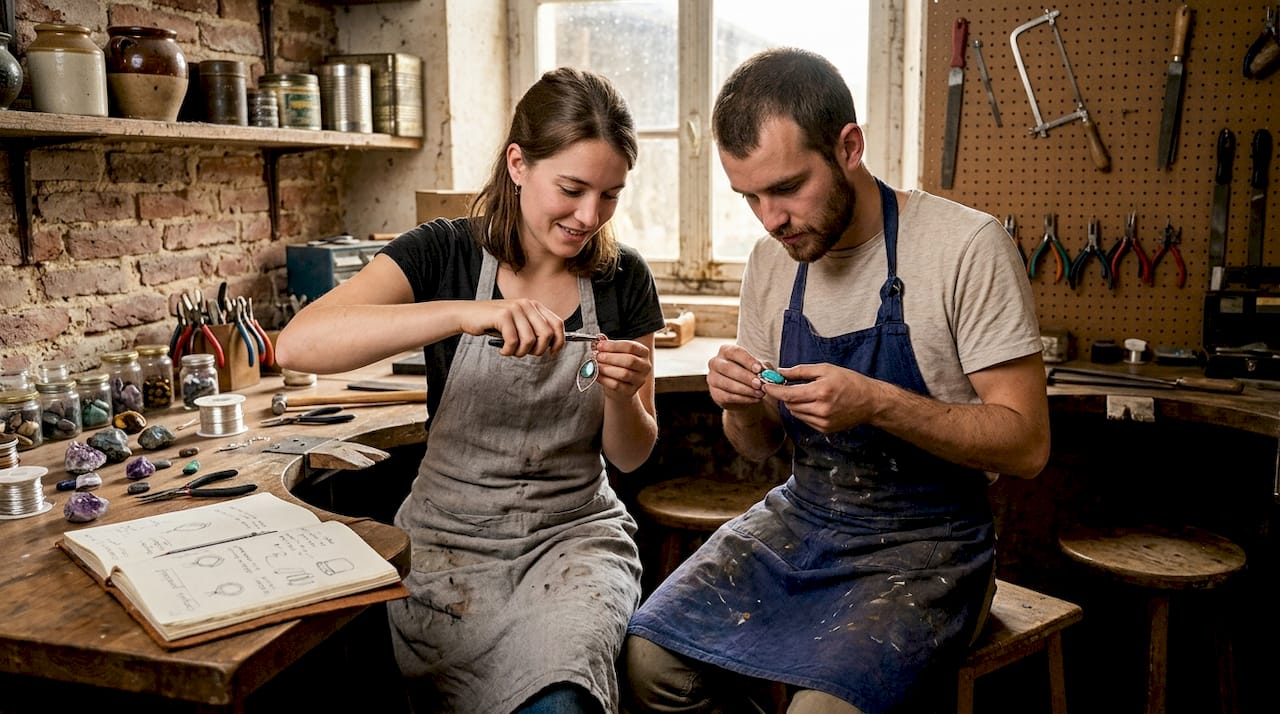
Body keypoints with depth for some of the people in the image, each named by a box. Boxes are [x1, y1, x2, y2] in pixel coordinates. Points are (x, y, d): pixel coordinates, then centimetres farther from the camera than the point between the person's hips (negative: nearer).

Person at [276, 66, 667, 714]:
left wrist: (621, 394, -16)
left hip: (574, 533, 1)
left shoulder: (623, 279, 2)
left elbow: (630, 457, 7)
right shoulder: (446, 254, -6)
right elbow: (296, 345, -22)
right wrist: (461, 314, -34)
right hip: (449, 536, 0)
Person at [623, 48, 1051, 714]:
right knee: (649, 656, -12)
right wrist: (741, 406, -12)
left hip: (924, 540, -5)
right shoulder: (771, 260, 3)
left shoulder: (967, 246, -15)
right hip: (799, 515, 5)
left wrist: (878, 404, -28)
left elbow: (1026, 444, -14)